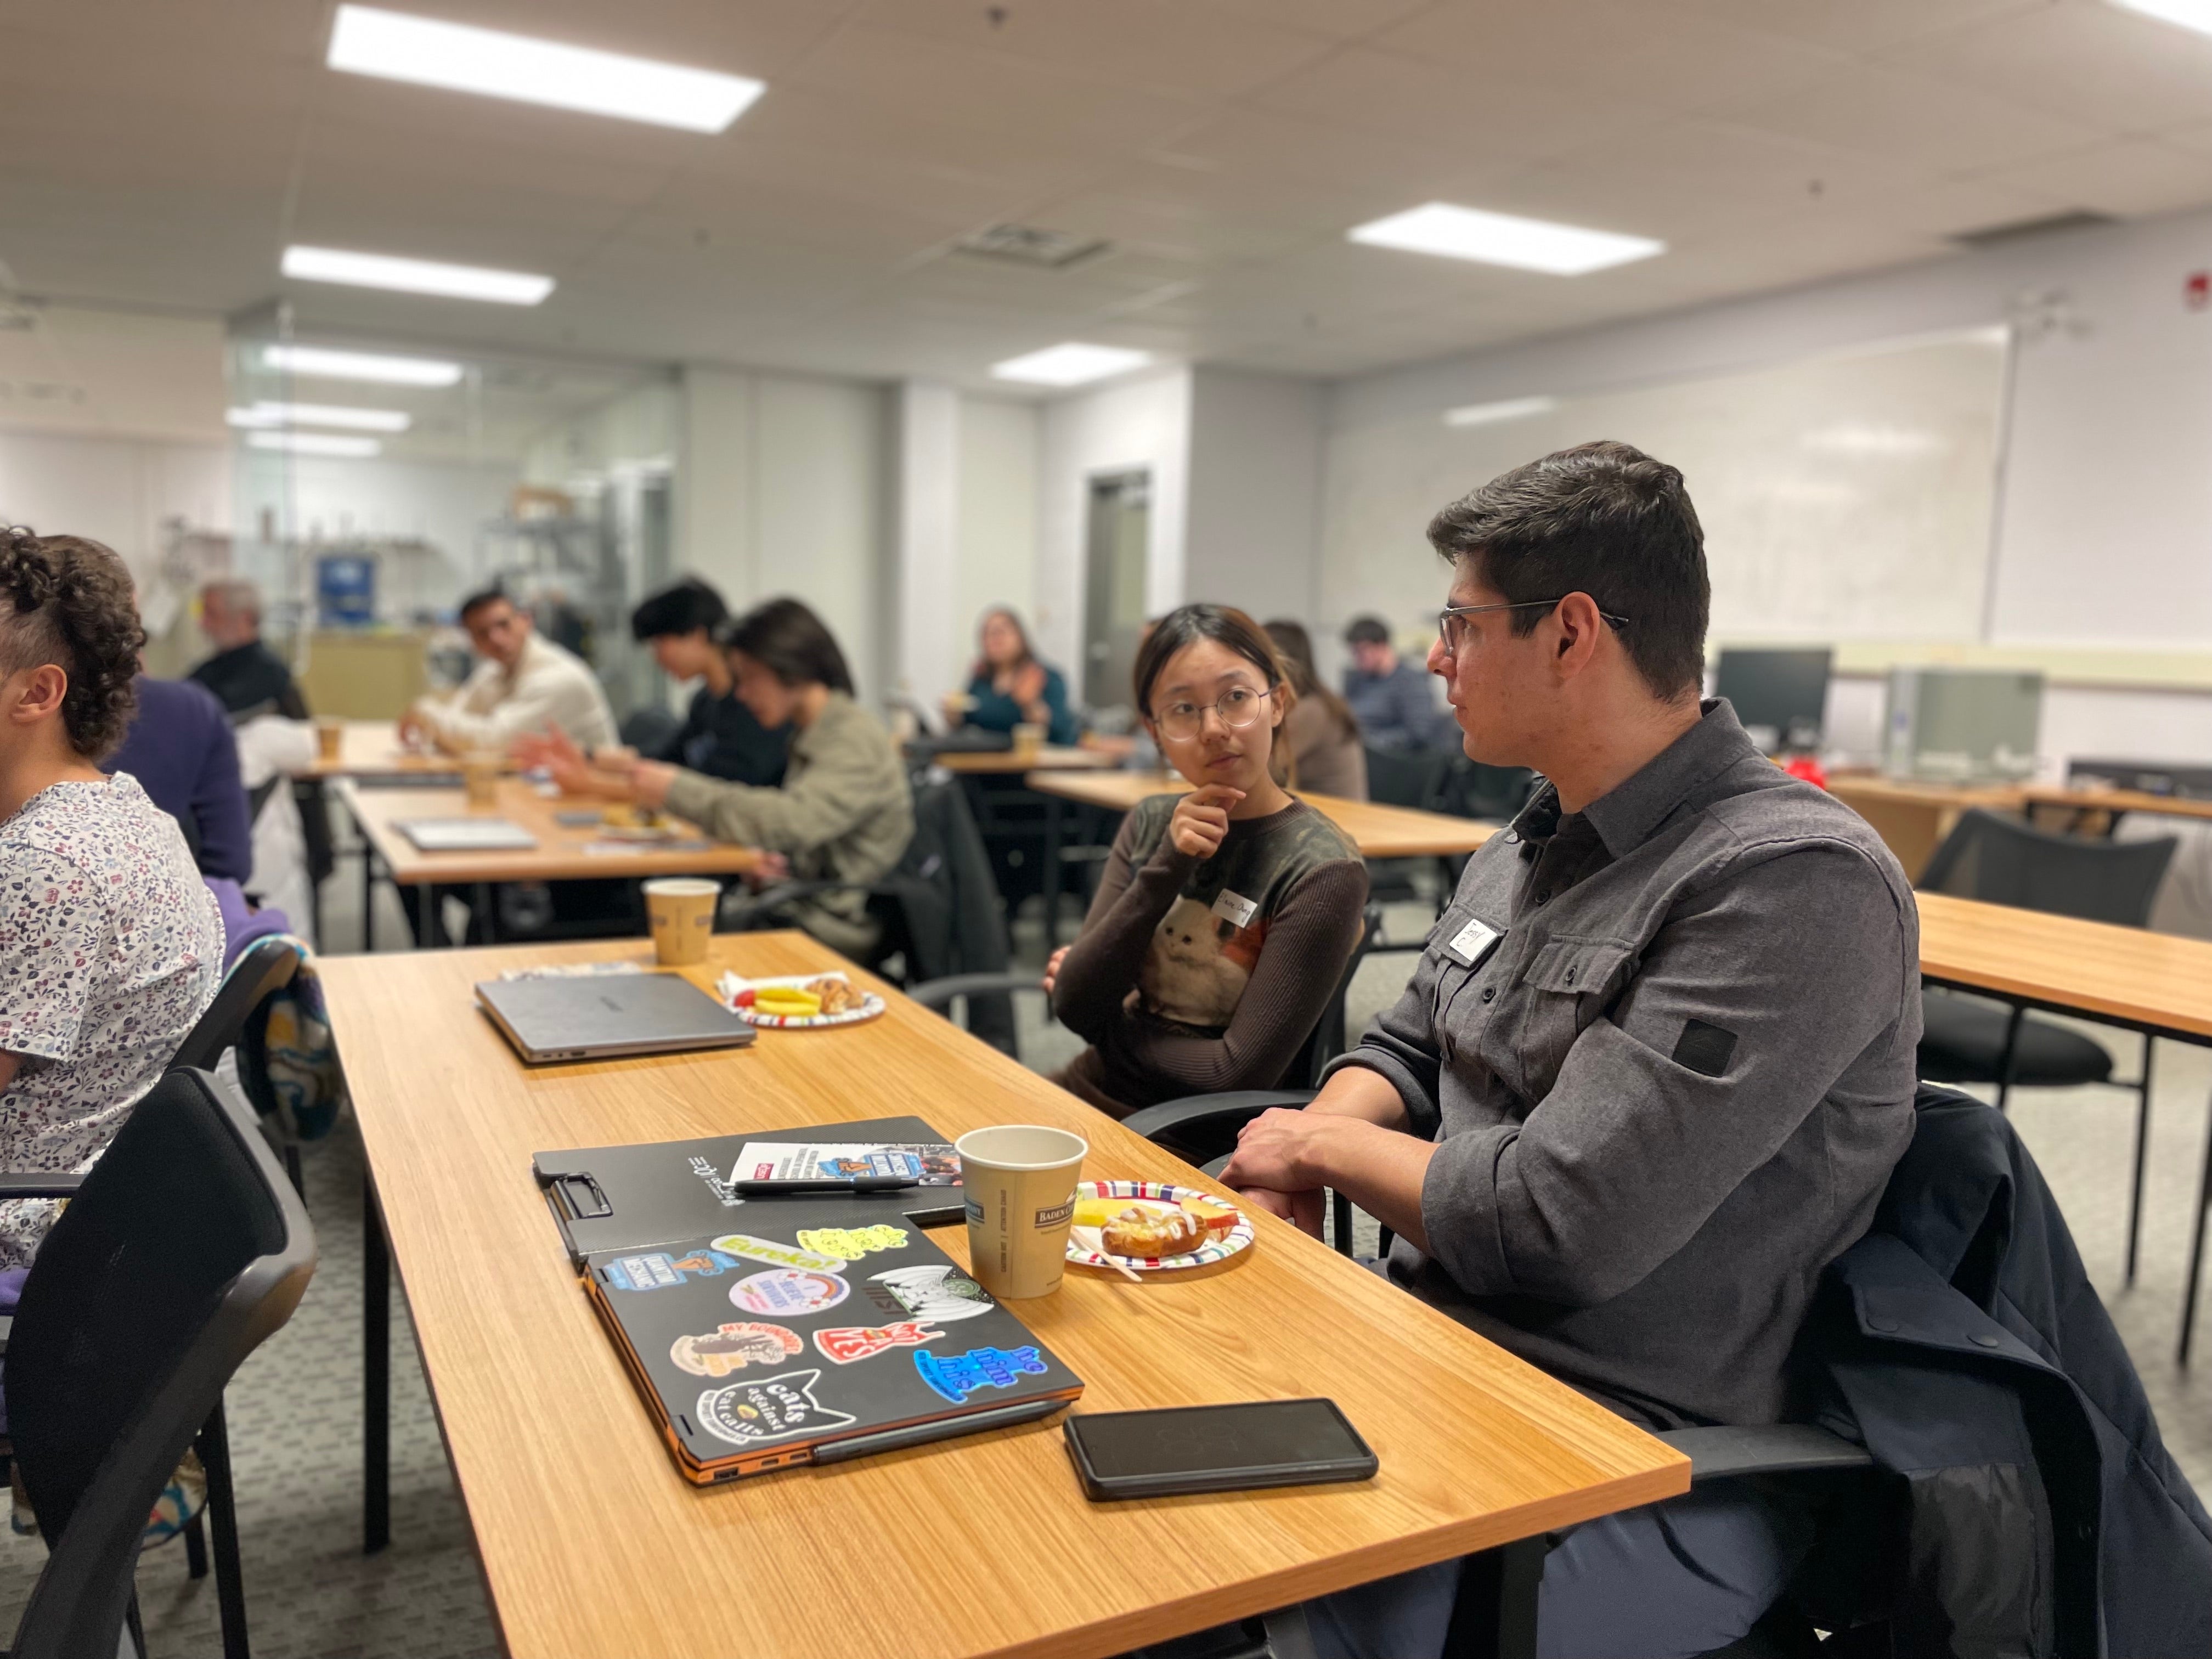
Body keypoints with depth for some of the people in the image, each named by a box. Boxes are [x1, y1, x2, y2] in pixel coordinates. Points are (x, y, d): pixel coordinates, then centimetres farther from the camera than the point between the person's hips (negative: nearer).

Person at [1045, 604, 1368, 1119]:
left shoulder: (1323, 871, -14)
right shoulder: (1151, 824, 4)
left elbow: (1239, 1073, -17)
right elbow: (1074, 1004, -5)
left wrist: (1105, 1023, -3)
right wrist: (1168, 866, -16)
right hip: (1085, 1095, 5)